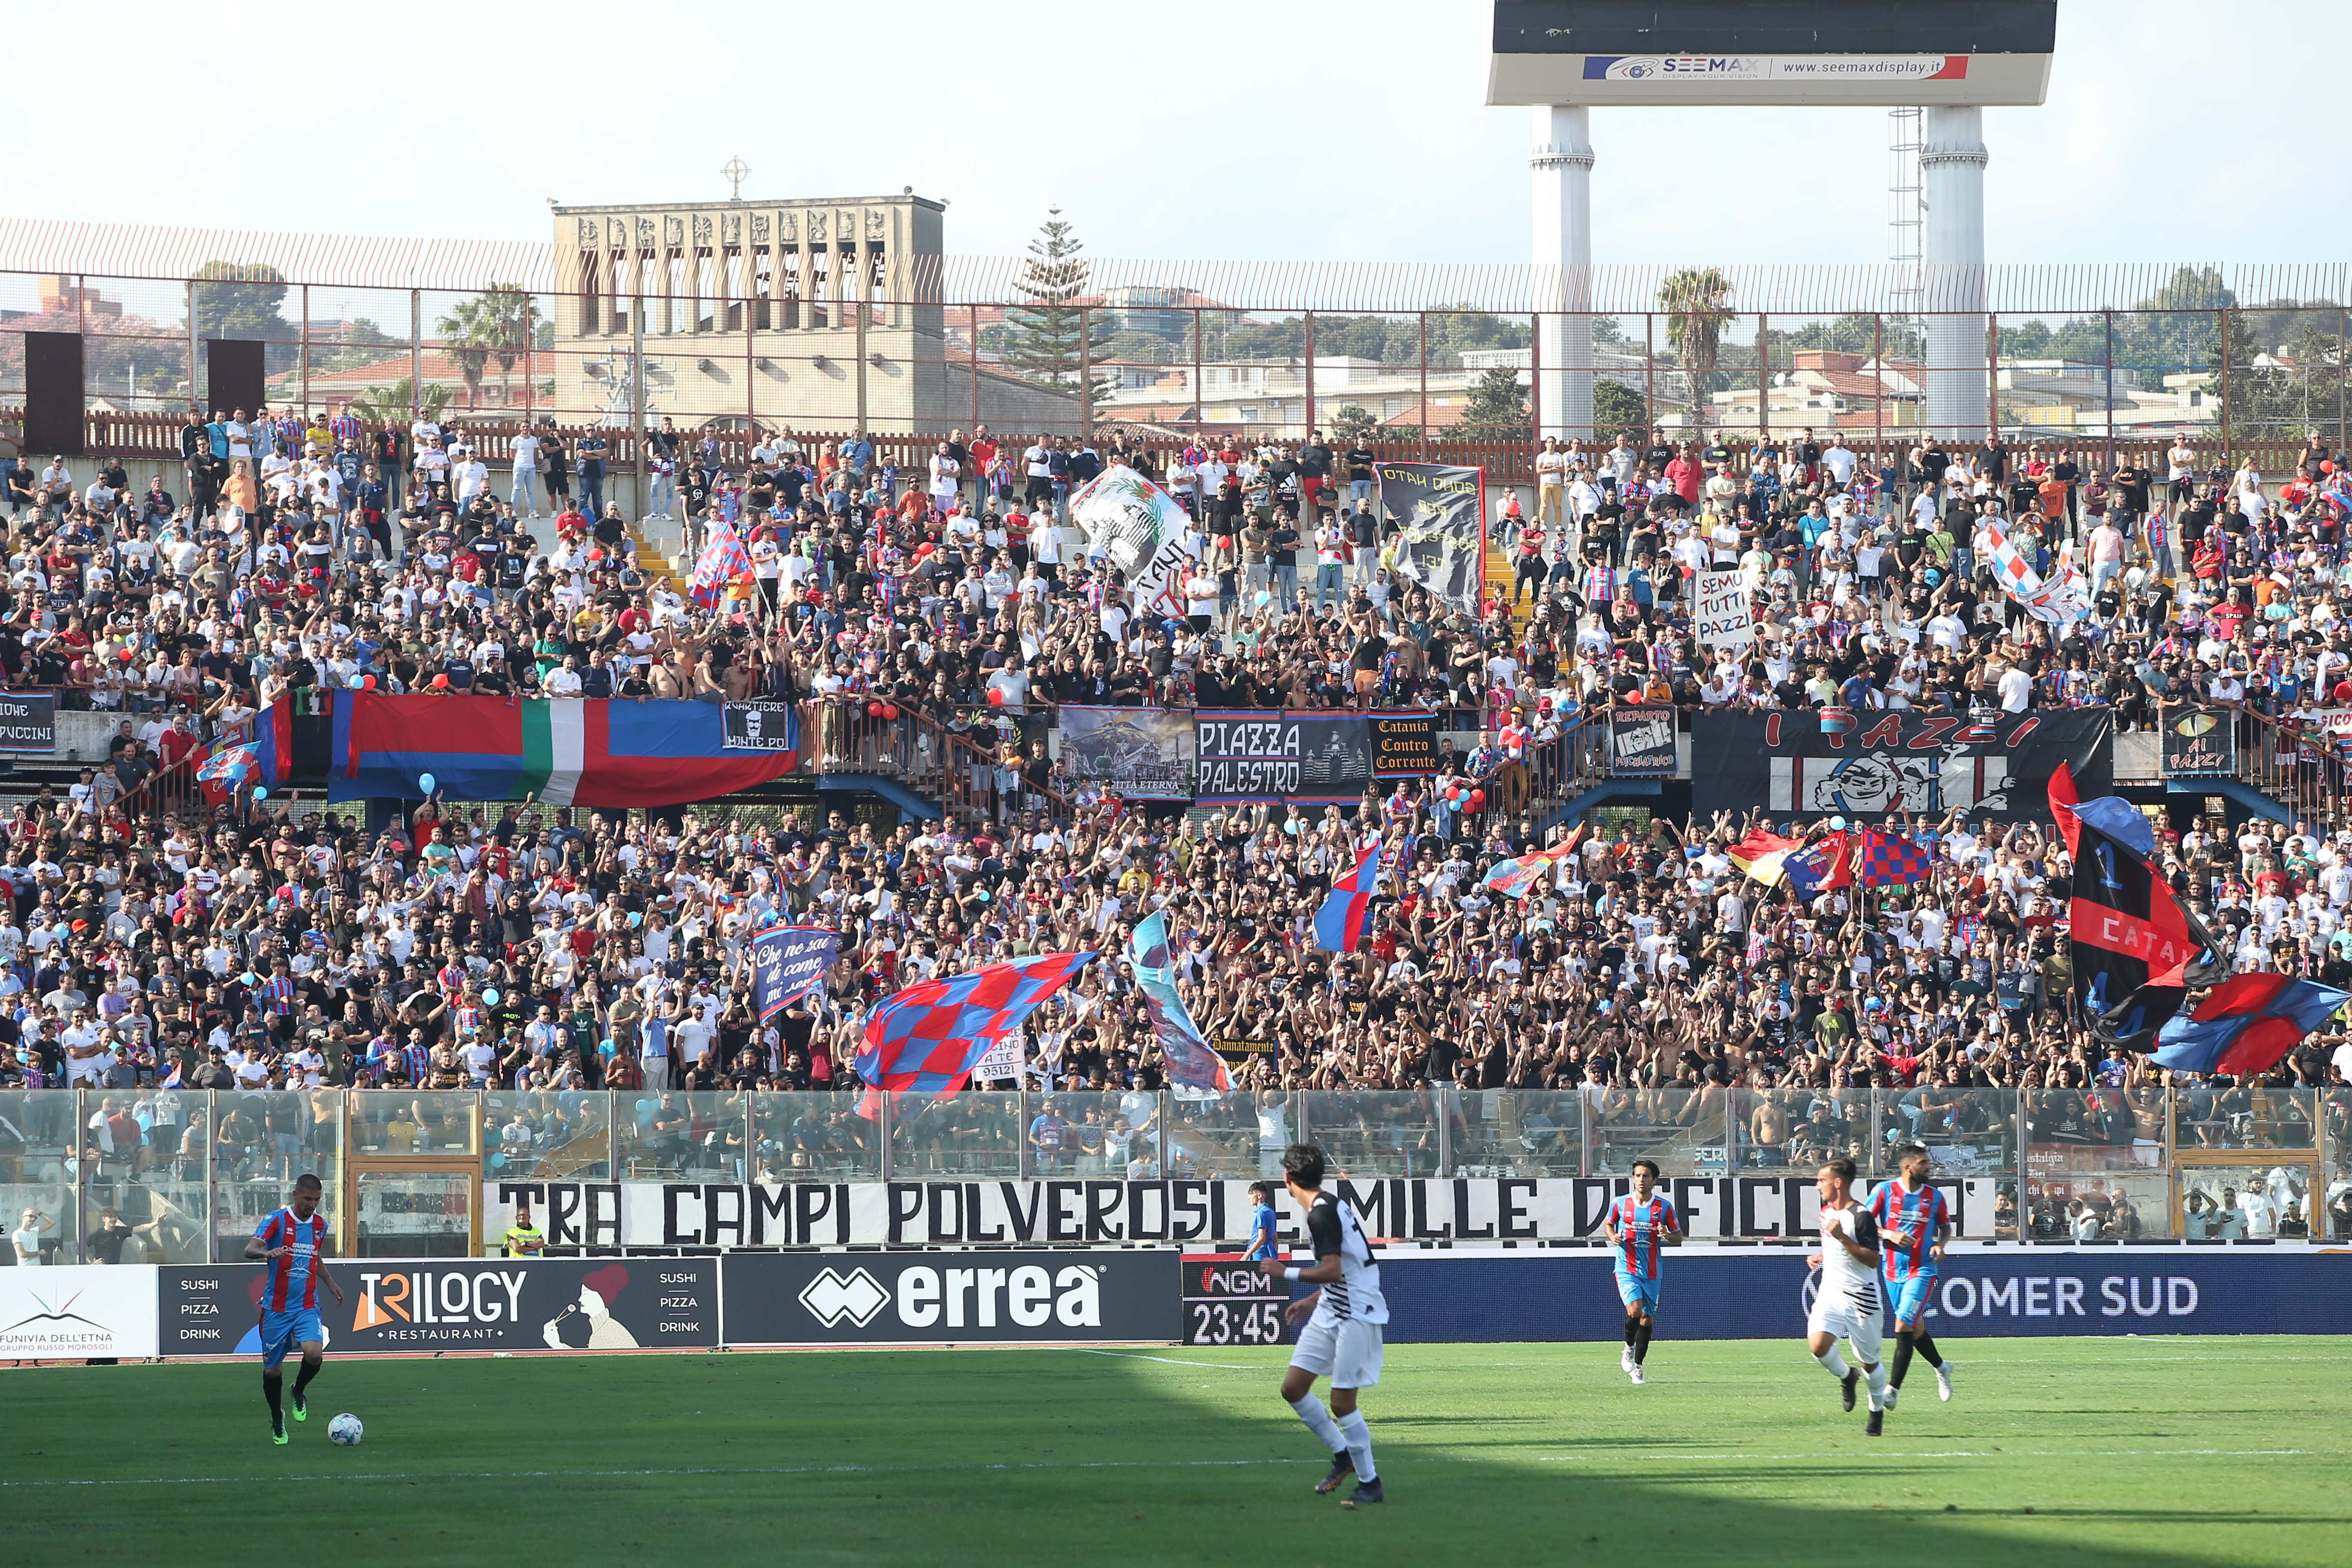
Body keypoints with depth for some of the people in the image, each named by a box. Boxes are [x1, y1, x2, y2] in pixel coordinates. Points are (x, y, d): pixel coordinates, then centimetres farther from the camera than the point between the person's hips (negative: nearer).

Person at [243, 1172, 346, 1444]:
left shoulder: (320, 1225, 9)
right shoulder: (277, 1220, -7)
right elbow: (250, 1249, -21)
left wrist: (331, 1284, 23)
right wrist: (267, 1252, -41)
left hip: (306, 1307, 2)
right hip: (276, 1307, -2)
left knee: (314, 1353, -23)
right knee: (272, 1370, 4)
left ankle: (299, 1392, 9)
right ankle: (277, 1419, 29)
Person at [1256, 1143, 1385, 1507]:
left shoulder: (1322, 1214, -19)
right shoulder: (1328, 1207, 12)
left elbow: (1333, 1271, -27)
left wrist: (1286, 1272, -18)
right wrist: (1314, 1299, 26)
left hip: (1356, 1315, -10)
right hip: (1330, 1312, 10)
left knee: (1342, 1402, -9)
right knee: (1294, 1387, 7)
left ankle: (1370, 1483, 2)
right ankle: (1343, 1455, 19)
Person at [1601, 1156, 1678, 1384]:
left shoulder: (1664, 1207, -1)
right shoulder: (1620, 1204, -1)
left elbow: (1679, 1235, 8)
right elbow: (1608, 1224, 17)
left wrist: (1667, 1235, -15)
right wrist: (1613, 1237, -6)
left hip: (1651, 1272, 2)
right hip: (1627, 1269, -2)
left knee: (1647, 1318, 7)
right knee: (1634, 1309, -23)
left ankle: (1637, 1365, 22)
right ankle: (1629, 1348, 5)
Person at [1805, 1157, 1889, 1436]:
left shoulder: (1861, 1216, -14)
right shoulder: (1826, 1212, 10)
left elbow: (1872, 1259, -19)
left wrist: (1842, 1238, -26)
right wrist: (1818, 1257, 9)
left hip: (1860, 1297, -6)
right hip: (1830, 1292, 6)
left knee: (1869, 1362, 6)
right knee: (1818, 1345, -19)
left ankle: (1878, 1411, 28)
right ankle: (1846, 1377, 10)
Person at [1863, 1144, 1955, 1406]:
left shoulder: (1934, 1196, 1)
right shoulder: (1885, 1191, -3)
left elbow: (1946, 1227, 16)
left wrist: (1940, 1244, -5)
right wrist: (1889, 1235, -17)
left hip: (1922, 1270, -2)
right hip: (1893, 1271, 2)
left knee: (1903, 1326, -15)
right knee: (1915, 1328, 14)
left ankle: (1892, 1389, -13)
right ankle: (1941, 1367, 41)